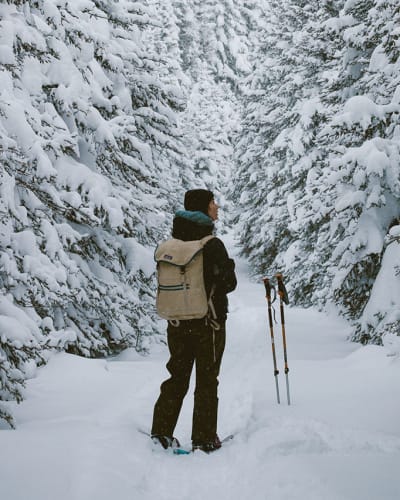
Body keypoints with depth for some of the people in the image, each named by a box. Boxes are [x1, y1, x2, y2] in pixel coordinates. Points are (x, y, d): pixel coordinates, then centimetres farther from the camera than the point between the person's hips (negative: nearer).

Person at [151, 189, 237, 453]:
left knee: (177, 378, 16)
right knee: (207, 381, 6)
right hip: (208, 322, -5)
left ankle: (161, 432, 16)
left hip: (177, 322, 5)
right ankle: (204, 439, 9)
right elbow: (229, 283, -12)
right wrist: (229, 267, 7)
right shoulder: (212, 245, -17)